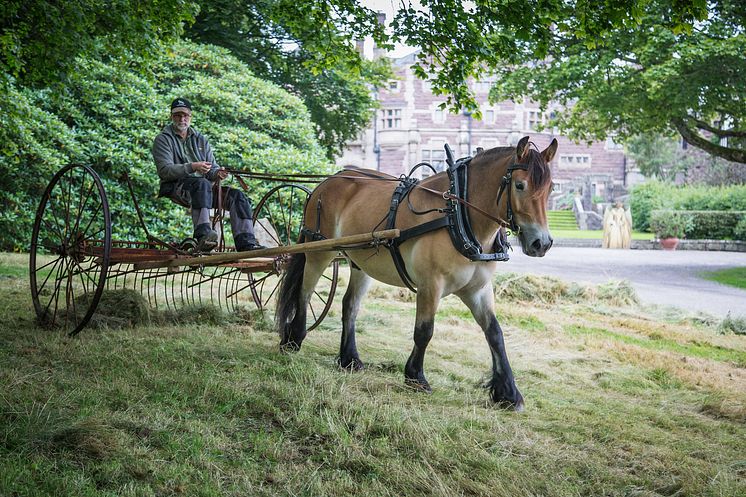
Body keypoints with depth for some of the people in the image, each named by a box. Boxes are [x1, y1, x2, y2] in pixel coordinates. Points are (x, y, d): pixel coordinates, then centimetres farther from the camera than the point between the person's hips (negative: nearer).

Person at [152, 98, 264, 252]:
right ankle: (203, 235, -53)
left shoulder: (200, 139, 22)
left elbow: (212, 168, 18)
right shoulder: (163, 139, 4)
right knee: (202, 184, -38)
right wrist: (192, 167, -25)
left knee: (237, 196, -13)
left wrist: (217, 173, -9)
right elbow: (164, 171, -11)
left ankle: (246, 243, -23)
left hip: (204, 188, 6)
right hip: (175, 187, -6)